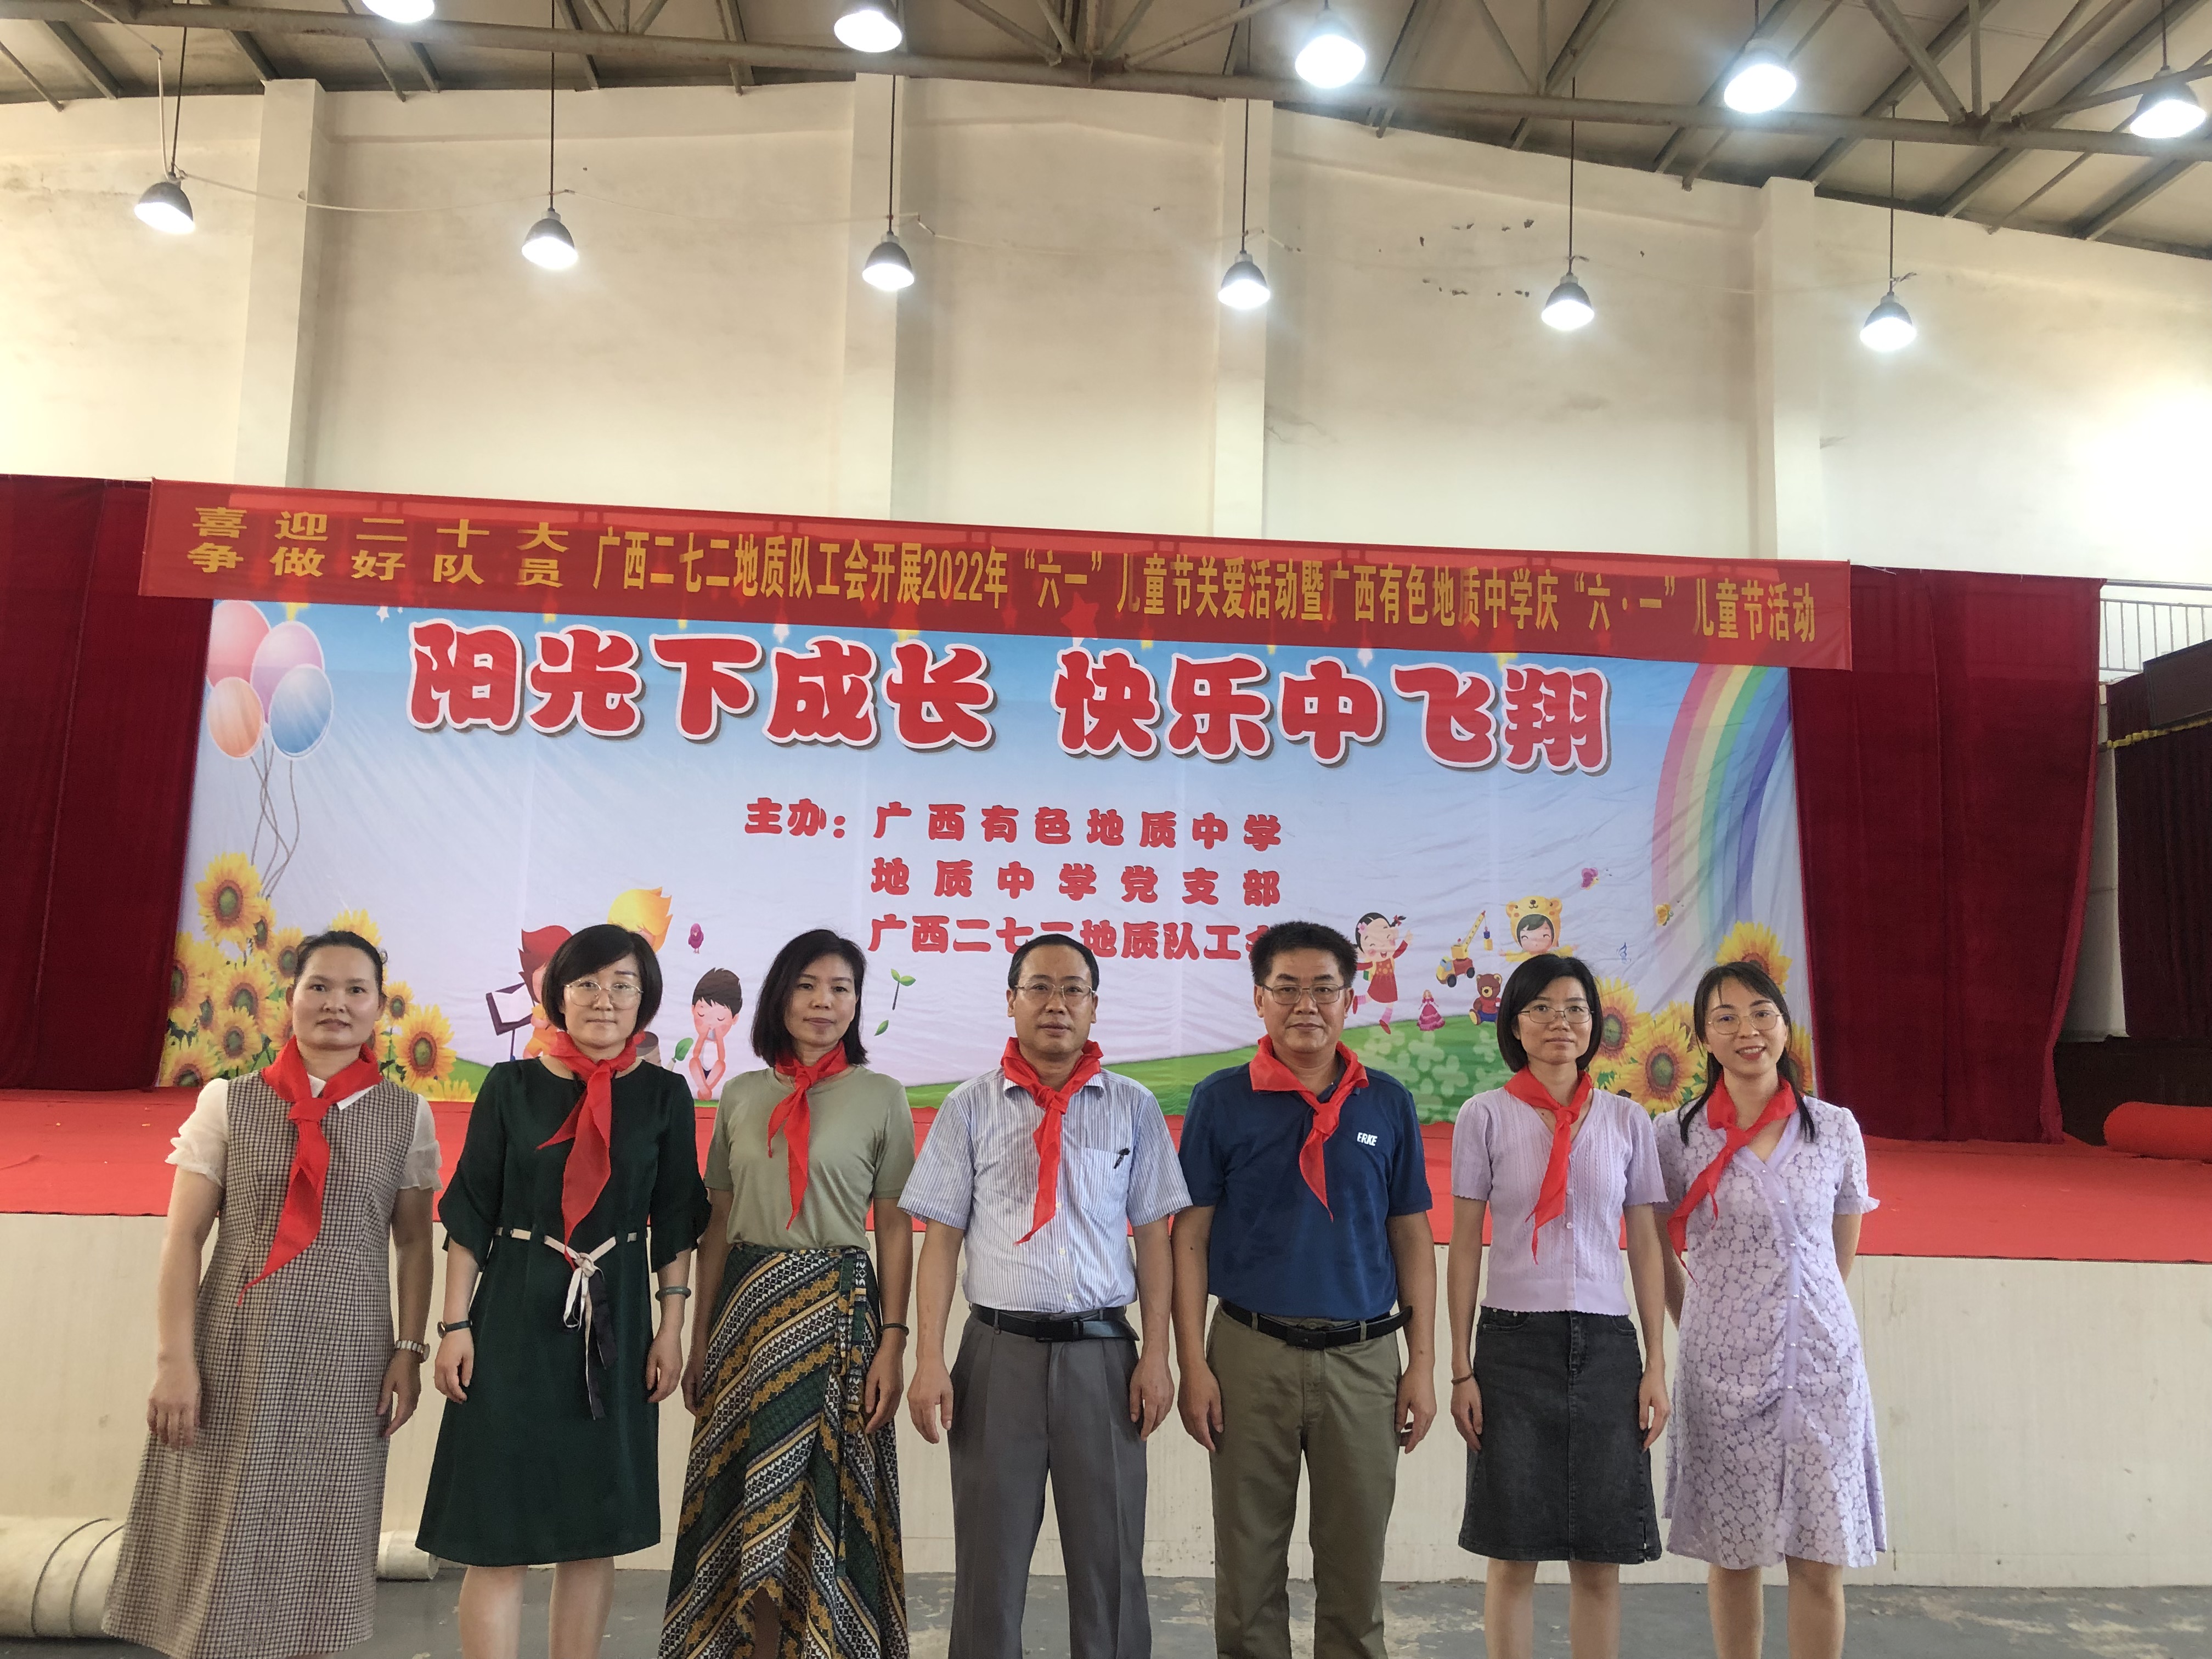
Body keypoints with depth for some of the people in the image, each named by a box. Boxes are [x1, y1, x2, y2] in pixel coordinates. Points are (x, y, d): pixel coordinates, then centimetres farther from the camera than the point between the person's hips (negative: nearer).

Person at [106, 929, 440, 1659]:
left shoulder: (406, 1116, 2)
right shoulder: (229, 1101, 0)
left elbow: (414, 1243, 6)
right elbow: (182, 1237, 0)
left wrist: (409, 1351, 0)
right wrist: (175, 1358, -6)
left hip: (346, 1356, 0)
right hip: (234, 1350, 0)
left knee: (314, 1548, 8)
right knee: (218, 1550, 7)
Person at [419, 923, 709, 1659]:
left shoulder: (664, 1095, 1)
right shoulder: (510, 1085, -1)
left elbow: (675, 1224, 4)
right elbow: (471, 1213, 1)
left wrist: (671, 1328, 0)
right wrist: (456, 1325, -4)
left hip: (616, 1320, 1)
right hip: (515, 1316, -1)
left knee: (595, 1527, 9)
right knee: (499, 1527, 0)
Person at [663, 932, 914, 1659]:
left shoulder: (881, 1096, -1)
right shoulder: (742, 1095, 7)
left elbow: (894, 1227, -2)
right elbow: (717, 1225, 9)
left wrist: (893, 1343, -9)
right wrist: (699, 1341, 7)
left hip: (838, 1308, -3)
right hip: (746, 1304, 3)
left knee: (826, 1496, 3)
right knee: (746, 1494, 8)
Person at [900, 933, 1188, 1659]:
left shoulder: (1133, 1107, 5)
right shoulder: (970, 1107, 4)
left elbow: (1153, 1238, 7)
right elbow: (941, 1239, 3)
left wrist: (1156, 1355, 0)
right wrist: (929, 1361, -3)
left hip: (1102, 1352, 0)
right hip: (999, 1349, 0)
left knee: (1111, 1567, 7)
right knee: (989, 1566, 9)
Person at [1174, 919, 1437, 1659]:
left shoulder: (1387, 1103, 4)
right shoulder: (1222, 1100, -1)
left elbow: (1412, 1237, 8)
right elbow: (1191, 1237, -1)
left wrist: (1423, 1363, 4)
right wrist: (1194, 1366, -6)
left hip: (1364, 1357, 2)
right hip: (1252, 1354, -1)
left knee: (1357, 1566, 11)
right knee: (1249, 1564, 9)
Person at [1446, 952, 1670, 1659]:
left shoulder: (1627, 1119, 7)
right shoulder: (1485, 1117, 0)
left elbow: (1646, 1246, 8)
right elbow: (1464, 1247, 1)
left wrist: (1656, 1365, 4)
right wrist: (1461, 1370, -2)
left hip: (1605, 1344, 2)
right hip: (1514, 1342, -2)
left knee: (1600, 1560, 6)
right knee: (1513, 1554, 4)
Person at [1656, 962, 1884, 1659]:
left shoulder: (1837, 1130, 1)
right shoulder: (1678, 1137, -4)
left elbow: (1842, 1255, 15)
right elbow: (1661, 1259, 8)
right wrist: (1706, 1329, 8)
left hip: (1821, 1363, 1)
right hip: (1723, 1368, -1)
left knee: (1821, 1562, 4)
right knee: (1734, 1555, 8)